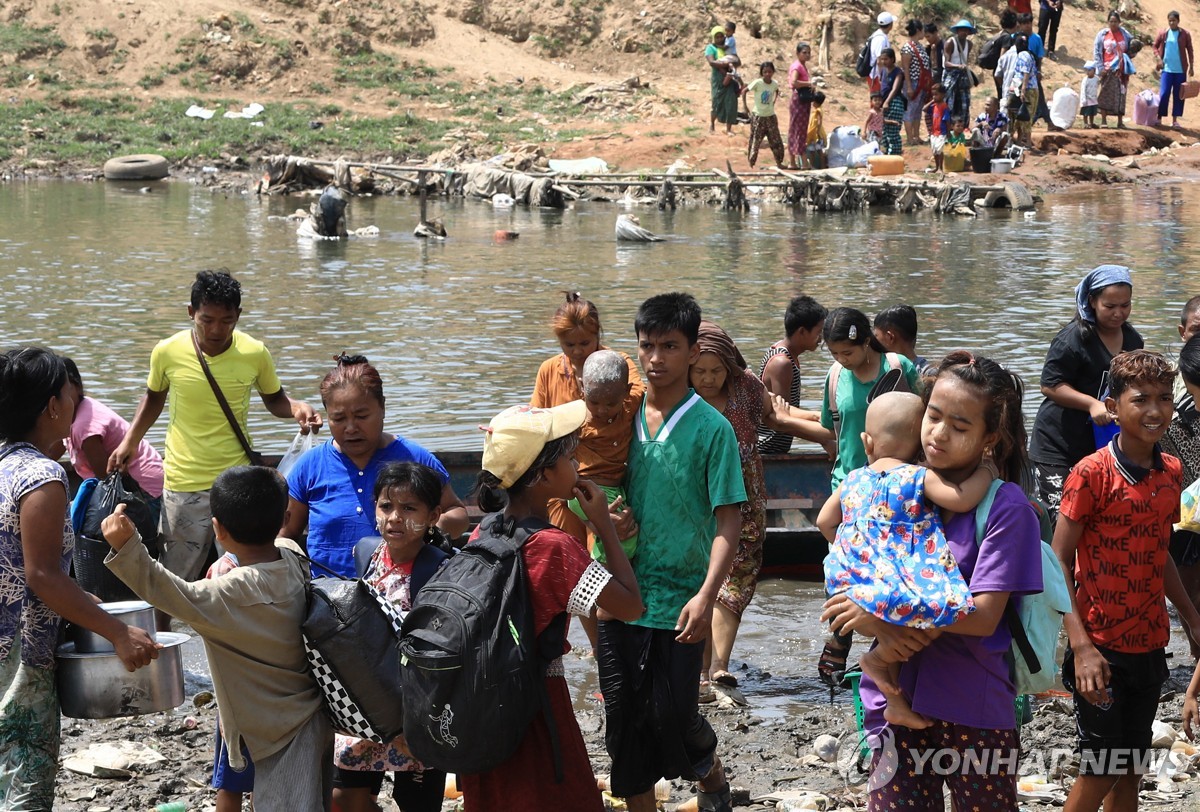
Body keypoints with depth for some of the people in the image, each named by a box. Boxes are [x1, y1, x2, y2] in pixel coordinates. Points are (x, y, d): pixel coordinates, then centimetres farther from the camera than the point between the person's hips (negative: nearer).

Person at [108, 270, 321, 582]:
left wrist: (296, 408, -10)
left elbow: (273, 398, 11)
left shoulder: (255, 353, -7)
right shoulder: (167, 352, -7)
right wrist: (130, 441, 4)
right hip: (183, 486, 0)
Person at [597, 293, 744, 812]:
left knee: (672, 719, 0)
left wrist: (706, 596, -20)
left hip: (678, 603, -4)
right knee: (623, 721, 8)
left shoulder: (711, 428, -8)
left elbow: (728, 521, -10)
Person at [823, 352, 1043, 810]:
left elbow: (983, 615, -15)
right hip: (897, 699, 3)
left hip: (974, 710, -3)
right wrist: (883, 630, -16)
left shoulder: (1005, 506, -9)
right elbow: (848, 585, 5)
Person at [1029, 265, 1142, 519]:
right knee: (1058, 516, -10)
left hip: (1101, 445, 6)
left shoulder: (1133, 340, 10)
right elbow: (1049, 385, -14)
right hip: (1058, 447, -6)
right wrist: (1092, 404, -23)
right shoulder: (1073, 338, -12)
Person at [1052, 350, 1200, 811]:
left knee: (1131, 772, 13)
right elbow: (1058, 561, -15)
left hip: (1150, 646, 6)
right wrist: (1081, 645, -22)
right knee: (1099, 772, 2)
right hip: (1102, 648, -6)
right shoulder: (1092, 473, -15)